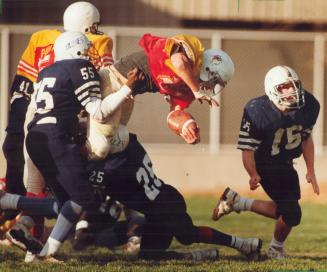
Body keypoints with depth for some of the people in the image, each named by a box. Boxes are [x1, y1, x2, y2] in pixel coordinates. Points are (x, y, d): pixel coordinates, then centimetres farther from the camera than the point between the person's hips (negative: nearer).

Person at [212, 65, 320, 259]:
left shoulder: (309, 107, -12)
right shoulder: (258, 112, -28)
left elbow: (306, 138, 6)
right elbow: (247, 149, -23)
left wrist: (311, 171, 3)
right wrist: (253, 175, -39)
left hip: (285, 164, 6)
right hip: (265, 165, -6)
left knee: (285, 211, 11)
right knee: (291, 213, -10)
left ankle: (237, 202, 25)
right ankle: (276, 249, 18)